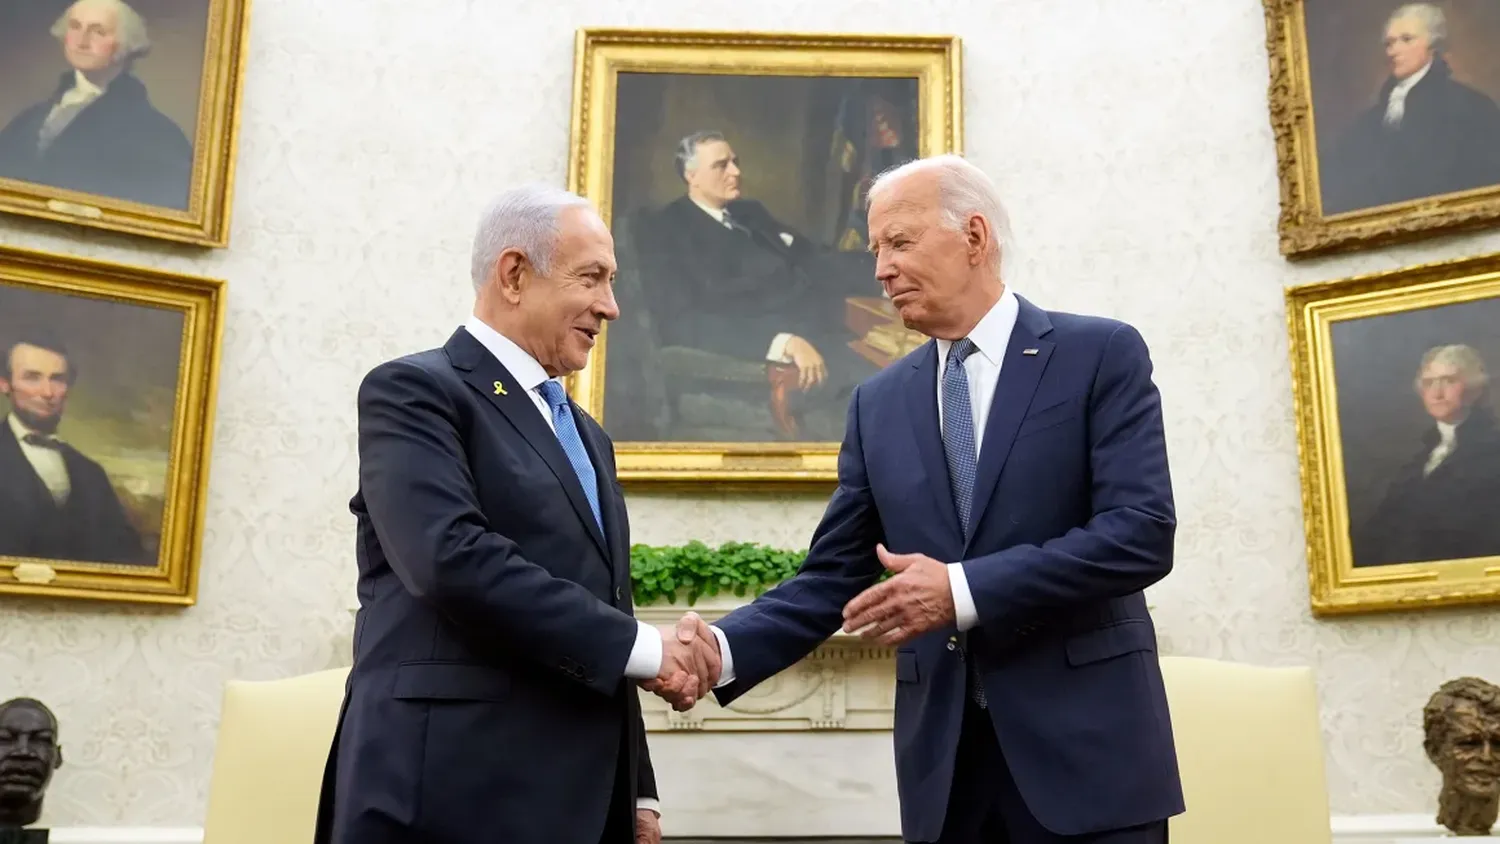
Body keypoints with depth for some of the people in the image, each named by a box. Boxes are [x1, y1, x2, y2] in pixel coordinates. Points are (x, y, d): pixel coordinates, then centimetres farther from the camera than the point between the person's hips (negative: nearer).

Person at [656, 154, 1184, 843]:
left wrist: (964, 589, -20)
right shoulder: (878, 403, 10)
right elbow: (834, 576, 6)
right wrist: (726, 649, -11)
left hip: (1087, 744, -3)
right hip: (945, 758, 4)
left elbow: (1143, 533, -13)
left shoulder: (1102, 354, -2)